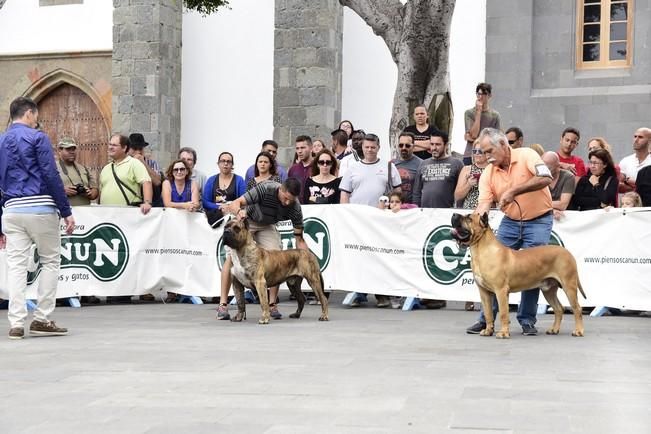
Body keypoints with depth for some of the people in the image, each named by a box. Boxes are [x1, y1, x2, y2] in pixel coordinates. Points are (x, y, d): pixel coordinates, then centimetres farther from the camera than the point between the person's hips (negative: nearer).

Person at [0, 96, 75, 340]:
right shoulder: (37, 137, -2)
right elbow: (51, 176, -10)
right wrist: (66, 212, -6)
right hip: (40, 208, -5)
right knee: (50, 261, 8)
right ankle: (41, 320, 5)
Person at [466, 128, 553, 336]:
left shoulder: (526, 155, -14)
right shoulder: (488, 174, -3)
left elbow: (546, 178, -28)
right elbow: (483, 204, -10)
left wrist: (514, 190, -33)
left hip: (538, 220, -4)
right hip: (509, 221, 4)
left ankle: (527, 320, 6)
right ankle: (486, 318, 8)